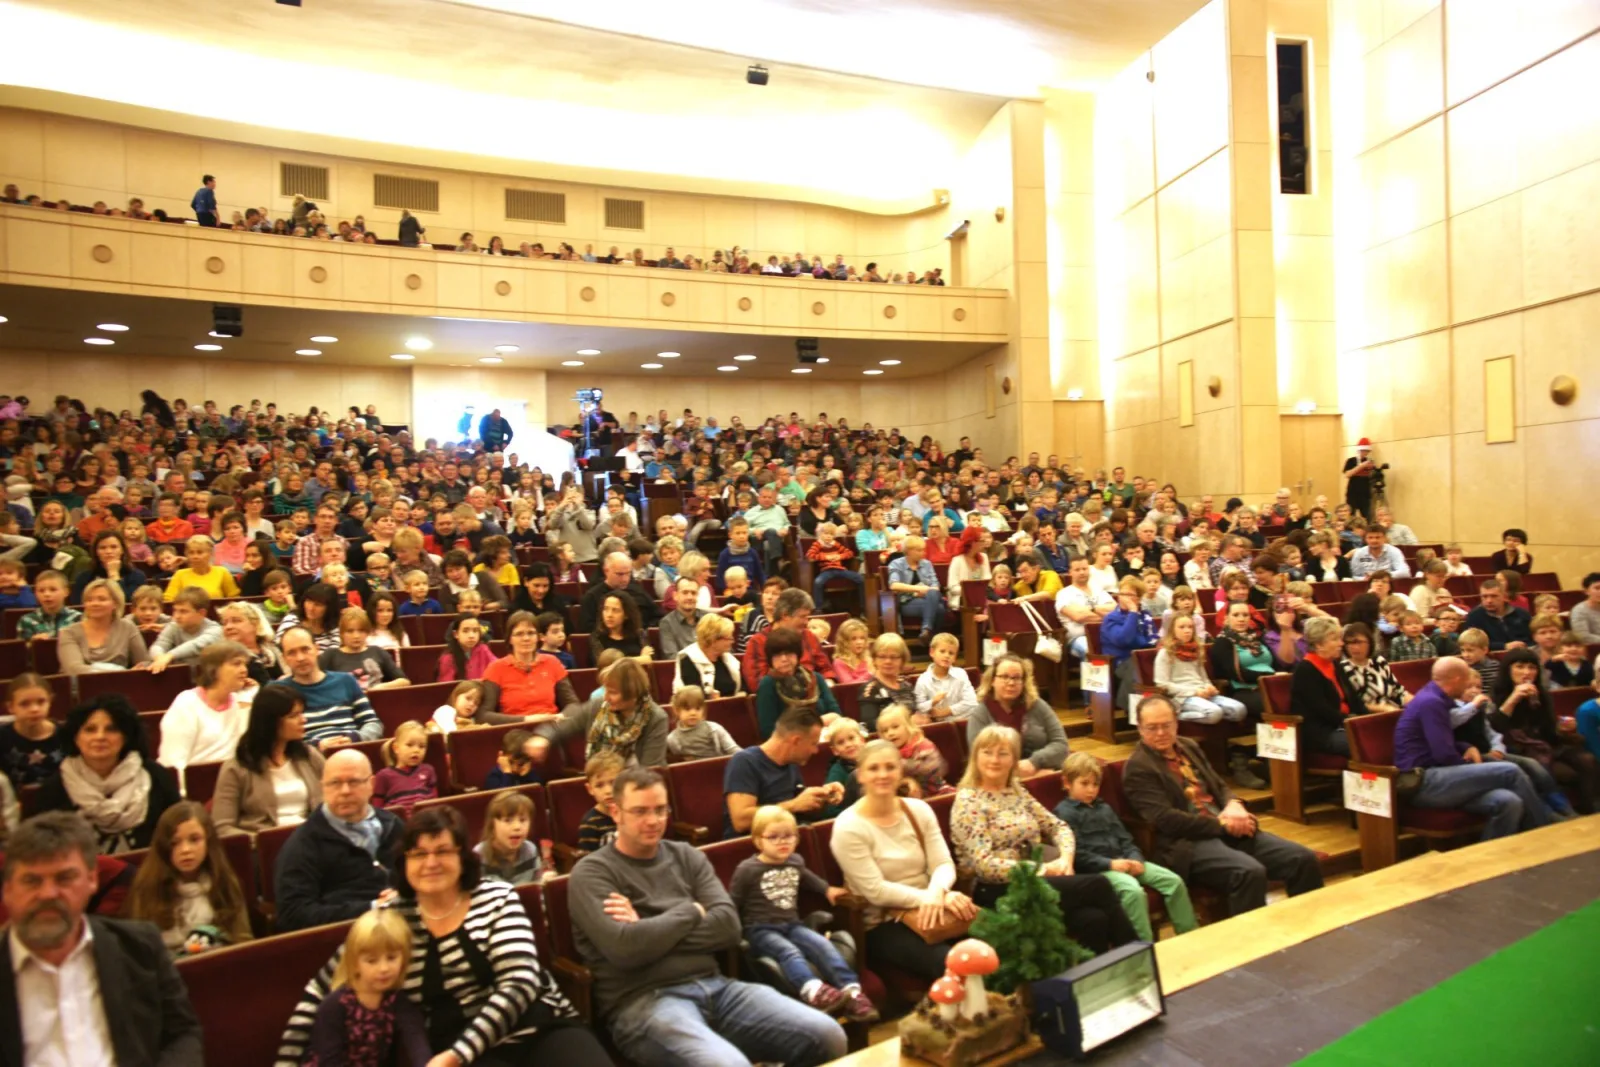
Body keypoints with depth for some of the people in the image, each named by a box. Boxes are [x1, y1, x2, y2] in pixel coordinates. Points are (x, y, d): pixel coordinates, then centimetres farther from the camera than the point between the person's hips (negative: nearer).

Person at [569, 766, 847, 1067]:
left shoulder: (687, 856, 14)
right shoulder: (592, 872, -1)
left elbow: (728, 926, 2)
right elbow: (625, 948, -16)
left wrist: (650, 929, -7)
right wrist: (691, 912, -2)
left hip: (713, 986, 5)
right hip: (644, 1000, -5)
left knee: (827, 1036, -11)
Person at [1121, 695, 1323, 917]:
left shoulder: (1188, 746, 18)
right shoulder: (1138, 768, -8)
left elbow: (1219, 786, 20)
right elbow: (1165, 819, -16)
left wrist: (1234, 805, -4)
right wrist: (1221, 823, -15)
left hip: (1229, 829, 8)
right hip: (1188, 841, -8)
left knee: (1303, 858, -7)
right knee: (1250, 872, -34)